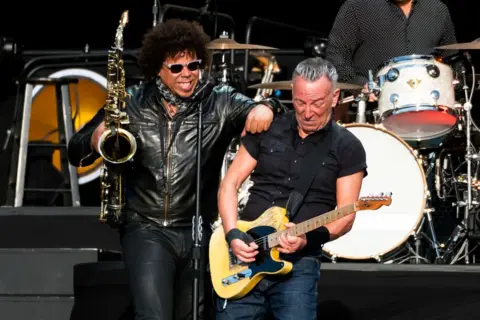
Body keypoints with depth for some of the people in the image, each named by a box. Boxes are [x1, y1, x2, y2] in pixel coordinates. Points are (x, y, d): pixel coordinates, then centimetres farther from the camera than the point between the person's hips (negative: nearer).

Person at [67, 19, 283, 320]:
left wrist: (263, 107, -38)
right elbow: (75, 152, 4)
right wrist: (97, 138, -19)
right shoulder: (132, 103, -1)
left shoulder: (219, 102, -2)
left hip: (199, 231, 2)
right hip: (145, 229, -2)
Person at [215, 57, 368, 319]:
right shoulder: (267, 129, 7)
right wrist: (233, 234, -8)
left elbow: (345, 216, -3)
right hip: (246, 254, 3)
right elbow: (230, 184, 7)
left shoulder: (347, 148, 0)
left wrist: (309, 238, -21)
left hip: (300, 264, -2)